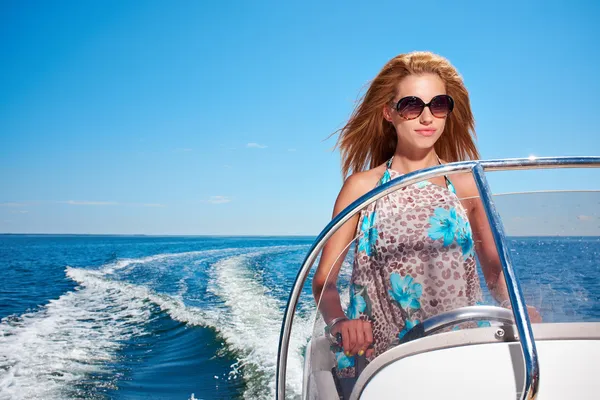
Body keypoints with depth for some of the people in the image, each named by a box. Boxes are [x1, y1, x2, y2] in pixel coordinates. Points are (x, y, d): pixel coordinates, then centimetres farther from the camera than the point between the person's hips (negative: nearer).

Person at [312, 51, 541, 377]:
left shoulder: (467, 186, 10)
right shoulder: (363, 187, 4)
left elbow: (494, 268, 17)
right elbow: (324, 279, 1)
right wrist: (339, 322, -19)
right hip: (380, 356, -2)